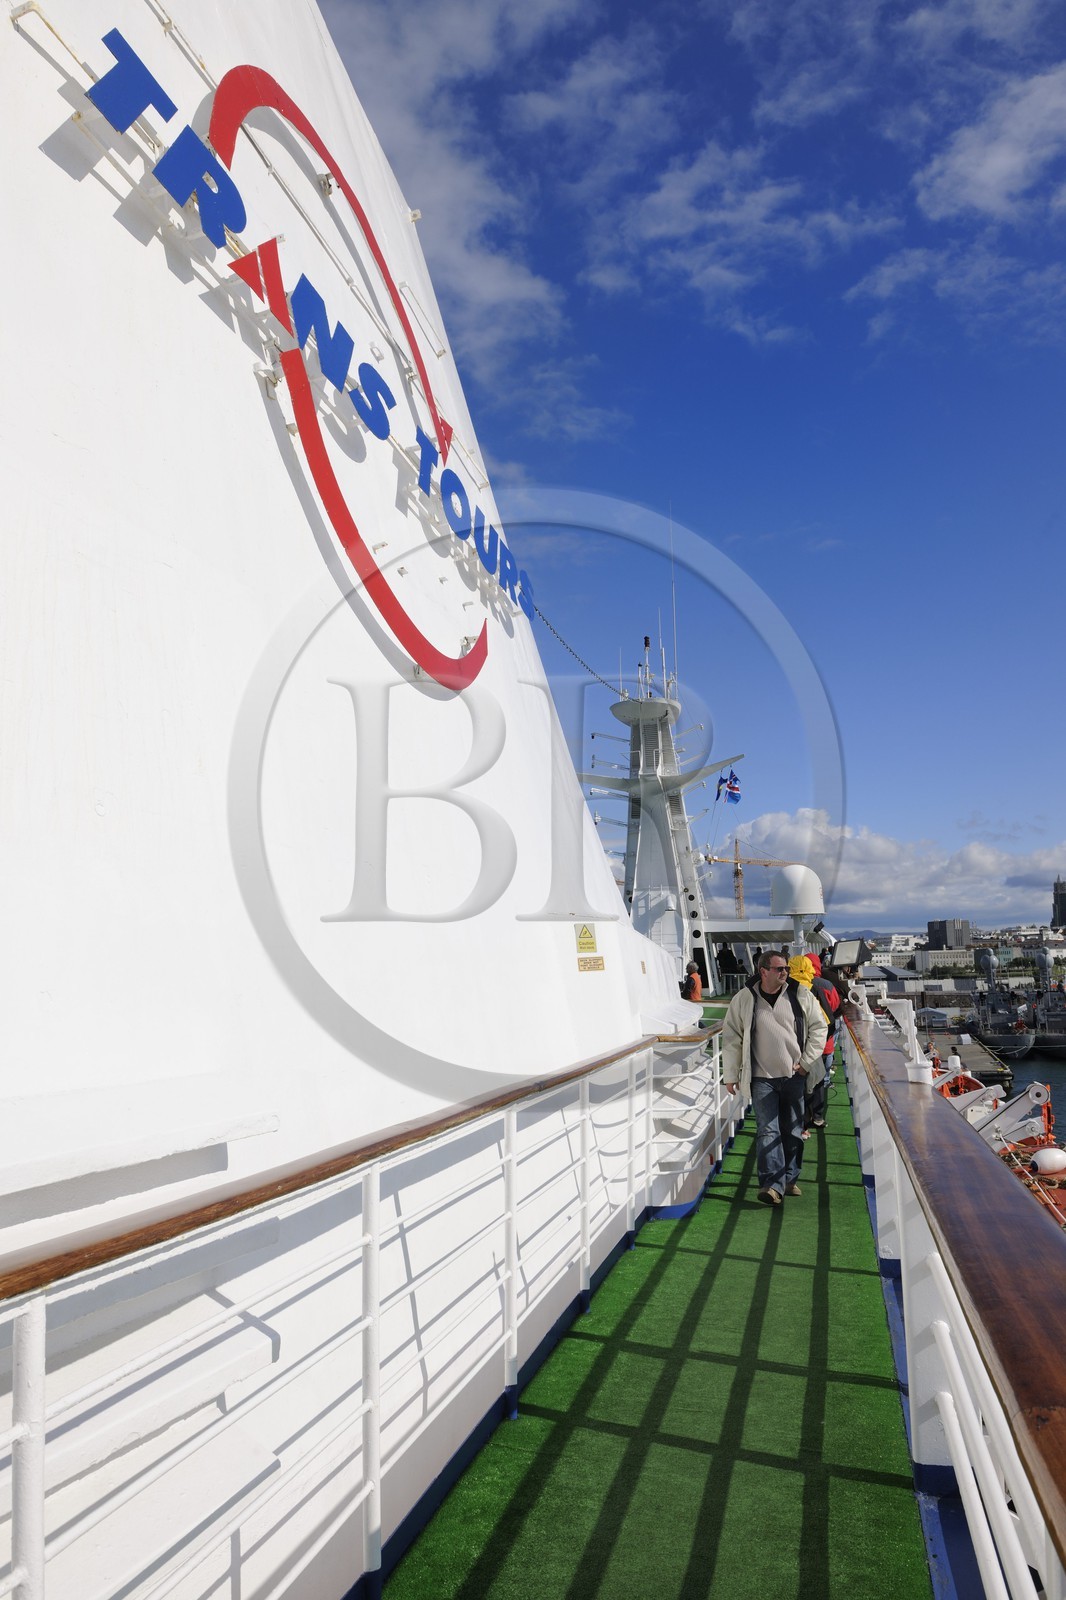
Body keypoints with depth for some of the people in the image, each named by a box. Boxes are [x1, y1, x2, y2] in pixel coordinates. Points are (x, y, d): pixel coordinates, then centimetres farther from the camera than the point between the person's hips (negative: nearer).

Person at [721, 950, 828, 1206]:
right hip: (762, 1078, -2)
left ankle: (789, 1179, 26)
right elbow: (732, 1039, 1)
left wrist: (807, 1061, 0)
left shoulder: (800, 995, -1)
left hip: (794, 1076, 2)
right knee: (767, 1131, -9)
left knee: (793, 1130, 12)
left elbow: (819, 1027, 6)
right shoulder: (743, 1000, -4)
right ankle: (772, 1184, -9)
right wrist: (730, 1075, 1)